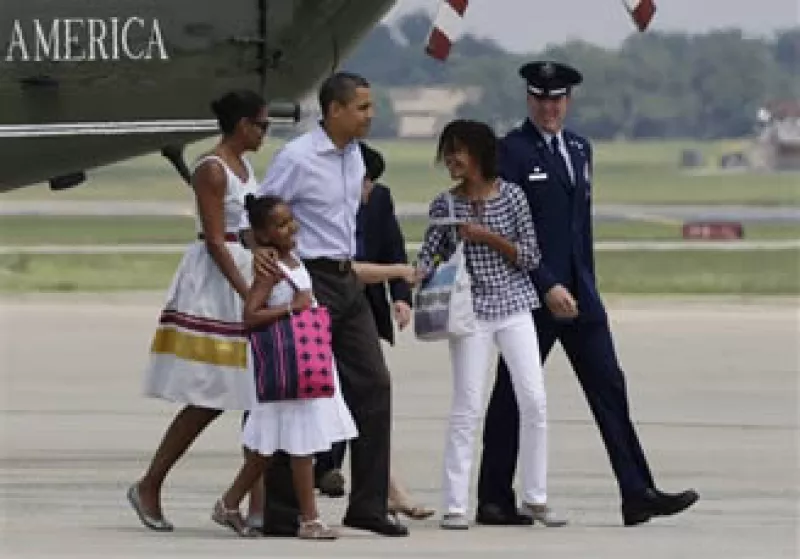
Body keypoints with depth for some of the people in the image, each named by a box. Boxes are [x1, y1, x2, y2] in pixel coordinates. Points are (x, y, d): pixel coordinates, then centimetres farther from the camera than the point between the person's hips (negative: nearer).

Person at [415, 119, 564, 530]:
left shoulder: (511, 196, 0)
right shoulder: (445, 204, 2)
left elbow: (530, 257, 1)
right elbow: (428, 255, 1)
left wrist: (489, 237, -12)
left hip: (514, 307, 1)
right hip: (470, 310, -1)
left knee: (534, 401, -2)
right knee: (467, 408, -4)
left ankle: (536, 498, 10)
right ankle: (455, 506, -2)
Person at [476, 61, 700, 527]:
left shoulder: (579, 148, 15)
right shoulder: (512, 151, -9)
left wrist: (586, 286, 16)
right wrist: (548, 287, -18)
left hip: (578, 293, 7)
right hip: (531, 293, -7)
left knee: (608, 387, 2)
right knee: (512, 396, 1)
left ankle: (638, 496, -1)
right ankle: (494, 501, 9)